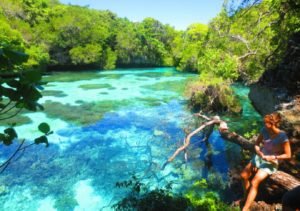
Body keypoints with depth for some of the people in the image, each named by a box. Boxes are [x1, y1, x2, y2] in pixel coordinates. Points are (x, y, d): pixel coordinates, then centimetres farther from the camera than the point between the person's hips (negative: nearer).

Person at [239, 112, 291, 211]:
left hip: (271, 163, -6)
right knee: (244, 175, -3)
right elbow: (256, 144, 5)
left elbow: (288, 155, -14)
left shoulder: (282, 136, -21)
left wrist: (272, 157, -21)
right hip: (259, 157, 6)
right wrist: (259, 153, -13)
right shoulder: (264, 130, -7)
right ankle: (246, 199, 20)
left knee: (254, 183, -20)